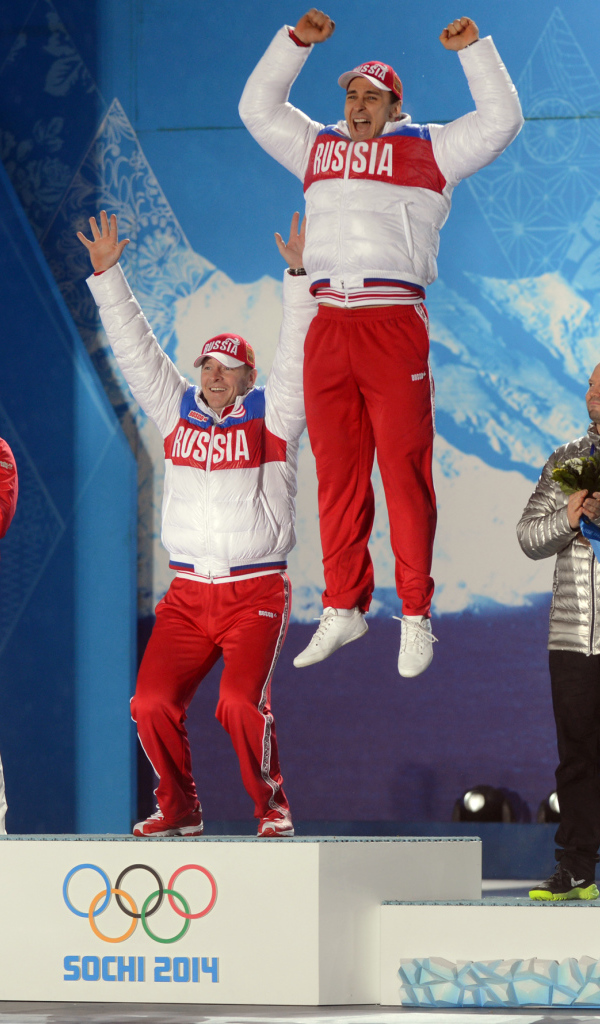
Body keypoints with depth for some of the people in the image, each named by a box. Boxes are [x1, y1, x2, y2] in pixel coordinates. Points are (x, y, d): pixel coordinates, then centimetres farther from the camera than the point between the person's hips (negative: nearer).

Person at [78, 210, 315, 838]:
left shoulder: (270, 414, 3)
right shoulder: (178, 410, 12)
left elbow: (296, 357, -9)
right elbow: (136, 350, 13)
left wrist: (299, 278, -18)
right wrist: (106, 274, 9)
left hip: (256, 592, -4)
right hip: (187, 593, 4)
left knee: (240, 701, -21)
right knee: (152, 702, -10)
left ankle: (271, 806, -2)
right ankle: (178, 809, 10)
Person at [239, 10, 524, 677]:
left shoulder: (428, 150, 12)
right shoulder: (320, 148, 23)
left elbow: (501, 121, 5)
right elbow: (258, 107, 28)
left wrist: (473, 49, 0)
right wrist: (297, 42, 20)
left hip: (394, 324, -4)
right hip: (328, 327, 4)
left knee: (404, 470, -6)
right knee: (337, 472, 5)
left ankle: (415, 617, -2)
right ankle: (343, 609, 11)